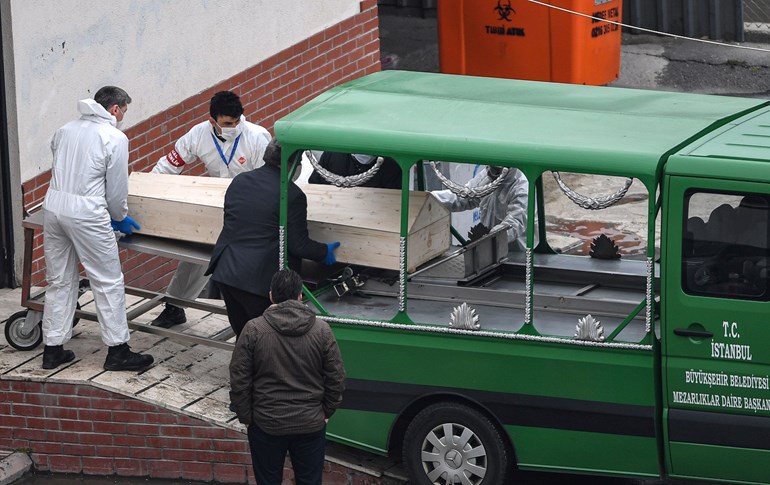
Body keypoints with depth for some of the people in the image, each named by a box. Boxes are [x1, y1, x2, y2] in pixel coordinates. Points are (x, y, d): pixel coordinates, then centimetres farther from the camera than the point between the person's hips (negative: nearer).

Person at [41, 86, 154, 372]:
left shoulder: (65, 130, 14)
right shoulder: (115, 138, -4)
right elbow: (117, 188, -3)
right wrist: (120, 218, 18)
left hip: (53, 205, 6)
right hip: (85, 211, -6)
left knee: (59, 281, 16)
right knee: (108, 282, 4)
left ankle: (53, 350, 19)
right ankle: (117, 351, 7)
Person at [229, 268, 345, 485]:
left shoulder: (253, 330, -11)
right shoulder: (321, 330, -7)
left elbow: (239, 379, -9)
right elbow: (337, 378, -2)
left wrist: (244, 415, 3)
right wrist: (327, 411, 11)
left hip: (266, 424, -1)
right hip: (311, 424, 1)